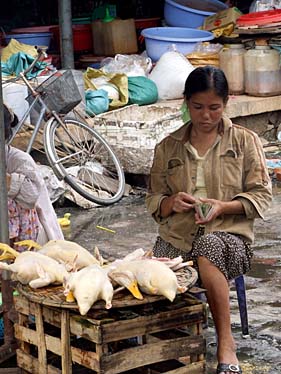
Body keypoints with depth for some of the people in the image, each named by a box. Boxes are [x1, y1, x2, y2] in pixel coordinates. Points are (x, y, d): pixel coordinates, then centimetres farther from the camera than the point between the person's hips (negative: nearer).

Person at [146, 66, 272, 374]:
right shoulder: (168, 147, 16)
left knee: (208, 245, -41)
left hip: (229, 236, -2)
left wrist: (223, 206, -12)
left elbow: (261, 195, 6)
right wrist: (172, 202, -6)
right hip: (176, 238, 2)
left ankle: (226, 345, -32)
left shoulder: (245, 141, 10)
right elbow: (153, 201, 18)